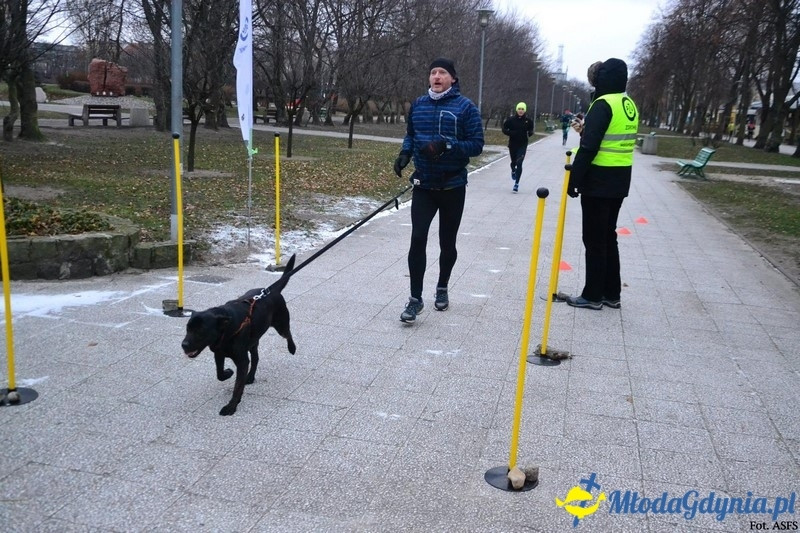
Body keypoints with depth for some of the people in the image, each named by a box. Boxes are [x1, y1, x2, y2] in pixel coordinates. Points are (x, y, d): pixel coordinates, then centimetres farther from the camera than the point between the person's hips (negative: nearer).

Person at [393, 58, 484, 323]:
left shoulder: (465, 107, -7)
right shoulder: (418, 105, 5)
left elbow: (476, 144, -10)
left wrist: (447, 146, -25)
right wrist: (405, 154, -4)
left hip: (453, 187, -2)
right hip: (423, 186, 2)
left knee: (447, 242, 12)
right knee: (417, 239, -10)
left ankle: (442, 288, 34)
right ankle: (415, 298, -2)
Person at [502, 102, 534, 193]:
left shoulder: (528, 120, -3)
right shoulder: (511, 119, -6)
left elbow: (531, 130, 11)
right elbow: (504, 129, 0)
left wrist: (530, 133, -12)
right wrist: (511, 133, -18)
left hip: (522, 145, -1)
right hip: (512, 144, 1)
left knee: (519, 163, -12)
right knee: (513, 162, 16)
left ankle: (516, 183, -7)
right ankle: (513, 171, 54)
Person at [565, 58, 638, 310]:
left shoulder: (603, 104, -15)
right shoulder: (629, 105, 13)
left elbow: (589, 147, -20)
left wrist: (574, 178, -15)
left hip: (598, 181, -9)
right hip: (620, 181, 9)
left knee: (594, 239, -1)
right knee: (608, 236, 16)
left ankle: (593, 295, 7)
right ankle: (611, 293, 22)